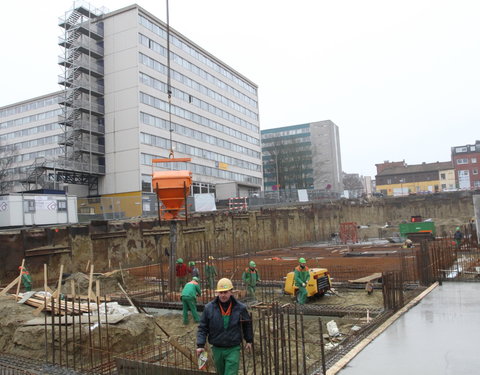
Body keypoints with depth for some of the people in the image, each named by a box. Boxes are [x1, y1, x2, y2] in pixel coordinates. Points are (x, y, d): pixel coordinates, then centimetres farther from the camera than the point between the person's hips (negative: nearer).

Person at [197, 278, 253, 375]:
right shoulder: (209, 308, -7)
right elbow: (202, 328, -1)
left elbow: (247, 324, 11)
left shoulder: (240, 308, -5)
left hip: (233, 349, -2)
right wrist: (200, 345, -9)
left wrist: (249, 341, 16)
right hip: (217, 349, 2)